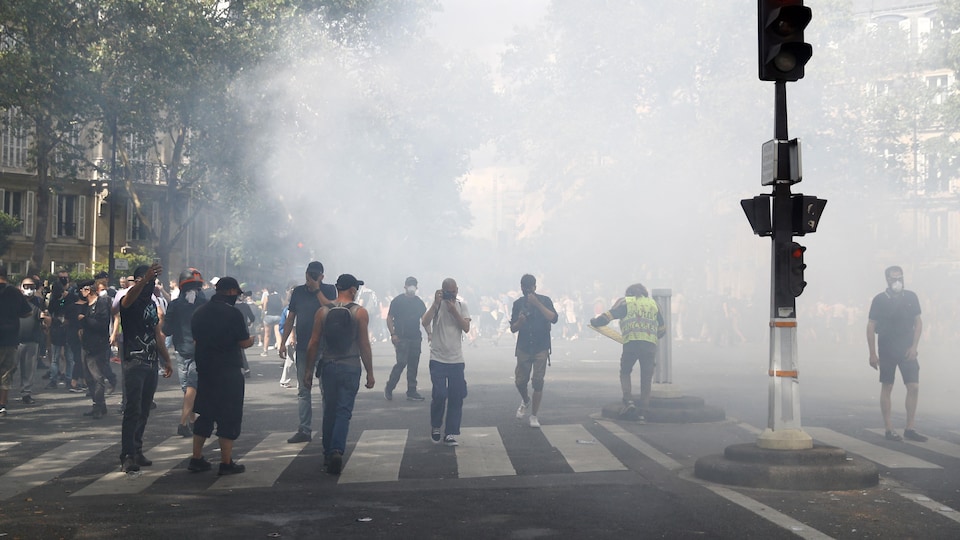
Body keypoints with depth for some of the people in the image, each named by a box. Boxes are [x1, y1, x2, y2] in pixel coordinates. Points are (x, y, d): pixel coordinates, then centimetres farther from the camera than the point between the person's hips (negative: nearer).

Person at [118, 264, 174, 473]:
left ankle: (137, 451, 17)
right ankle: (127, 455, -9)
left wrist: (167, 360, 24)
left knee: (144, 411, 10)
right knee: (133, 410, -11)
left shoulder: (152, 304, 18)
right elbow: (129, 297, -34)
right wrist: (146, 279, -51)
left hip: (151, 364, 8)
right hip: (134, 363, -8)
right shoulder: (130, 301, -7)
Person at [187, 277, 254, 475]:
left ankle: (196, 459, 19)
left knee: (205, 414, 16)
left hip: (204, 369, 7)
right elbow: (244, 343, -10)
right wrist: (251, 340, 10)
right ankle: (226, 463, 3)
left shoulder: (199, 312, 8)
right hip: (228, 371, -7)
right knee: (229, 417, 1)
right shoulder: (233, 313, -13)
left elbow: (196, 339, 16)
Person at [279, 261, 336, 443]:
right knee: (303, 390, 3)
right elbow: (290, 318, 13)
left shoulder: (329, 290, 0)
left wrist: (317, 290, -15)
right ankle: (304, 430, 6)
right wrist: (283, 342, 8)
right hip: (303, 347, 3)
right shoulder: (298, 292, 9)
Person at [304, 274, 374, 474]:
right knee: (344, 411, -1)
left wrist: (309, 371, 9)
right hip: (350, 368, -3)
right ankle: (337, 450, -18)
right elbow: (364, 346, -5)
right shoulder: (360, 313, -4)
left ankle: (328, 454, 20)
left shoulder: (322, 312, 2)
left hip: (328, 366, 3)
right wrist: (370, 373, 1)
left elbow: (313, 344, 2)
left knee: (329, 411, 14)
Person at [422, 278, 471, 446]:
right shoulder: (436, 305, -1)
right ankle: (435, 427, 16)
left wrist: (453, 310, -14)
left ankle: (450, 434, 11)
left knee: (456, 397, 2)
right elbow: (425, 323, -17)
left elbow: (466, 328, -6)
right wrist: (436, 303, -19)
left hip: (457, 360, 3)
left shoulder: (461, 306, 6)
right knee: (440, 395, -9)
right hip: (438, 359, -3)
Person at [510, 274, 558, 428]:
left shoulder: (545, 300, -1)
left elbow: (553, 319, -17)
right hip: (523, 348, 2)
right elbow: (513, 328, 7)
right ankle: (525, 401, 32)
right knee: (520, 381, 0)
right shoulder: (518, 303, 6)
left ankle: (534, 416, 5)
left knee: (538, 382, -6)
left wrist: (537, 303, -23)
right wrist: (520, 321, -15)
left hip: (541, 348, -2)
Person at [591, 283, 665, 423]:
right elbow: (662, 329, 27)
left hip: (631, 343, -2)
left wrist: (595, 321, 22)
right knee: (646, 379, 9)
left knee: (625, 372, 17)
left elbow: (607, 316, 4)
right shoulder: (653, 304, 22)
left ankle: (629, 401, -3)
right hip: (650, 345, 2)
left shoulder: (625, 302, 11)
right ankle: (643, 412, 6)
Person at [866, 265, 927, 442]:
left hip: (907, 349, 2)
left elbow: (918, 322, 8)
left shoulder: (911, 297, 3)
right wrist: (872, 353, -6)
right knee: (887, 387, 2)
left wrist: (914, 346, -4)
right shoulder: (879, 300, -4)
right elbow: (871, 327, -2)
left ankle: (910, 428, 6)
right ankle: (889, 430, 7)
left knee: (914, 387, -3)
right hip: (886, 350, -2)